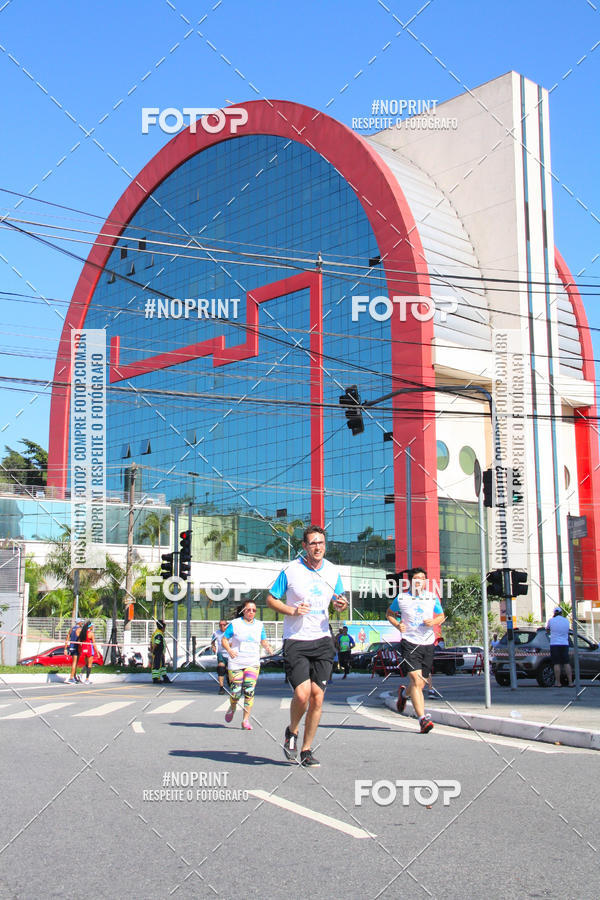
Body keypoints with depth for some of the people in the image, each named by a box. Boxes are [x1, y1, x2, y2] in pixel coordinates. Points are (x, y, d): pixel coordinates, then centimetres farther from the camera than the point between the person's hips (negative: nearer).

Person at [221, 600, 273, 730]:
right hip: (236, 663, -2)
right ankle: (232, 708, 33)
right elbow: (224, 639, 2)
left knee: (249, 690, -13)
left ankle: (246, 720, -5)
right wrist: (229, 650, -17)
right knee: (236, 691, -1)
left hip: (253, 663, 2)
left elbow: (263, 641, 19)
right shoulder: (235, 624, -1)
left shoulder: (259, 625, 10)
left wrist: (267, 646, -4)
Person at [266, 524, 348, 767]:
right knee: (302, 693, -16)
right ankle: (292, 731, 15)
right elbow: (271, 599, 3)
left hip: (322, 641, 3)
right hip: (295, 641, -3)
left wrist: (342, 605, -5)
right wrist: (292, 611, -13)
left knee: (317, 697, -1)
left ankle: (306, 750, 13)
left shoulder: (332, 572, 6)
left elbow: (338, 602, 19)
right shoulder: (290, 571, -5)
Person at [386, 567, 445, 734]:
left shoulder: (432, 598, 7)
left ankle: (404, 694, 45)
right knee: (416, 680, -18)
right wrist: (397, 625, -3)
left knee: (421, 683, 10)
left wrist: (434, 622, -6)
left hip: (428, 643, 3)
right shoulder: (401, 598, 1)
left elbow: (441, 616, 17)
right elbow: (389, 613, 16)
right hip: (409, 643, -3)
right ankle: (422, 719, -20)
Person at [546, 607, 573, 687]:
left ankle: (558, 683, -2)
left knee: (556, 664, -1)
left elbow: (547, 631, 14)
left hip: (554, 644, -2)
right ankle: (570, 682, 3)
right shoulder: (566, 620, 6)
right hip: (565, 644, 3)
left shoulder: (551, 620, -1)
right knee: (566, 663, 6)